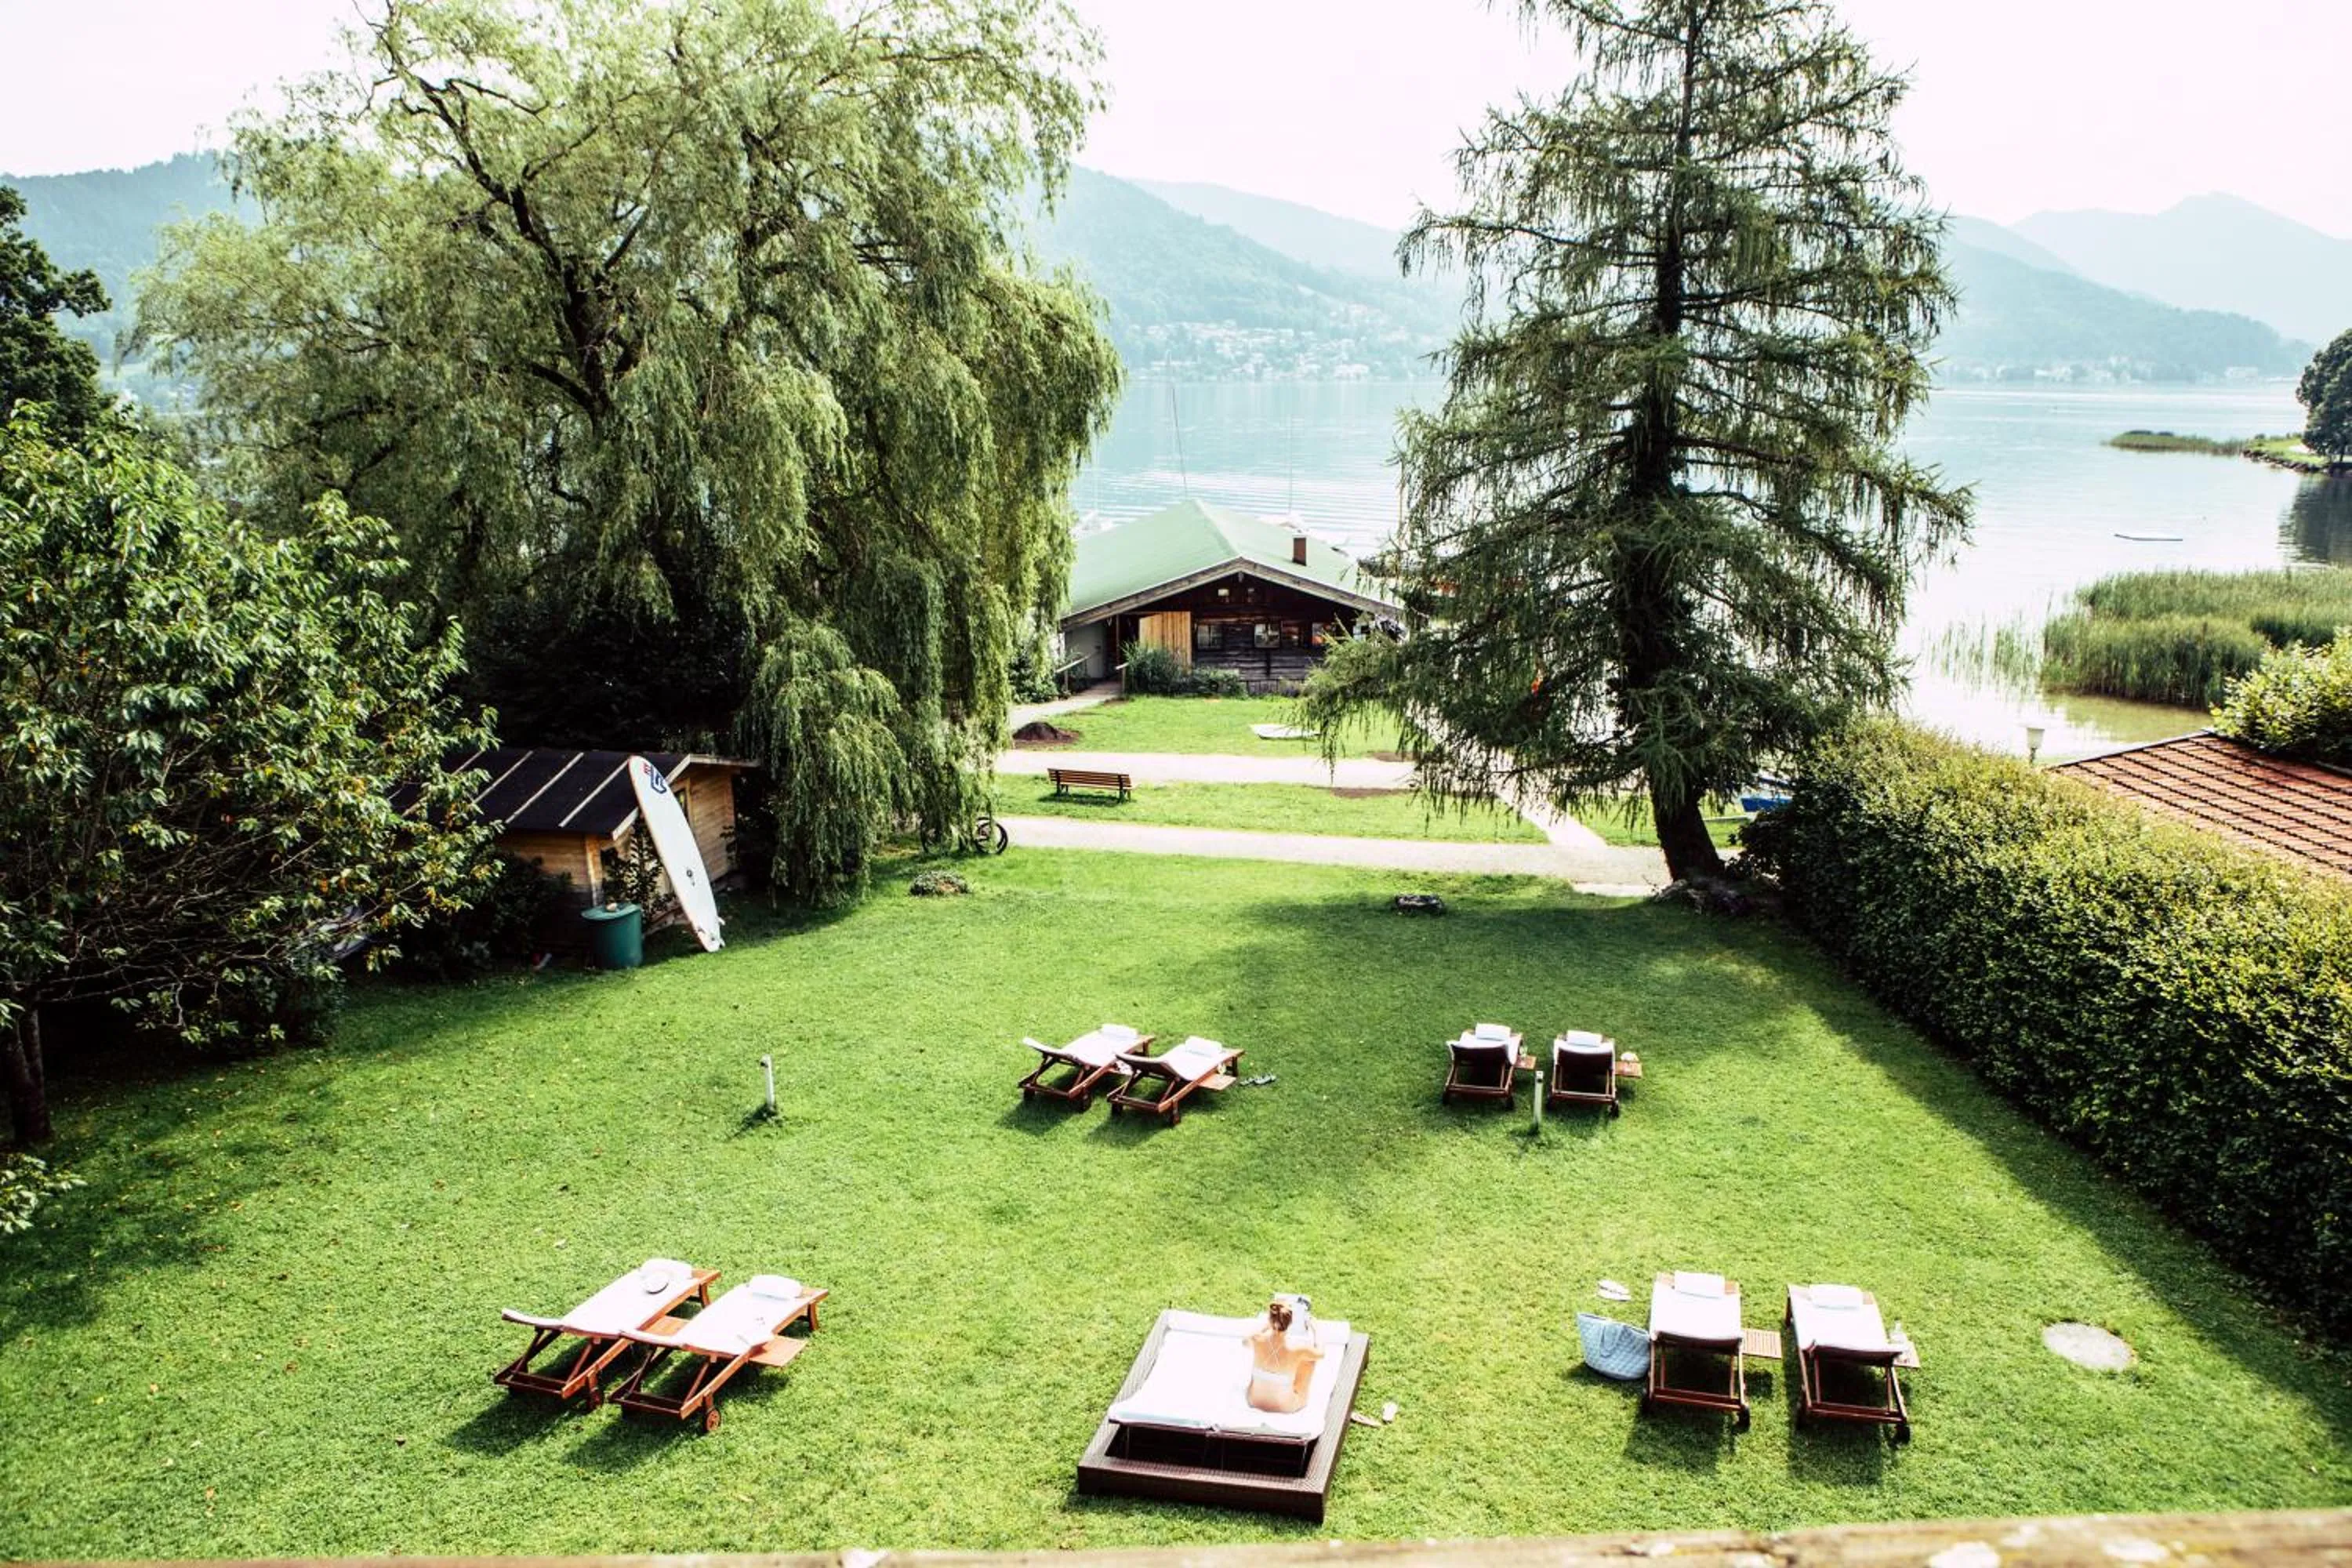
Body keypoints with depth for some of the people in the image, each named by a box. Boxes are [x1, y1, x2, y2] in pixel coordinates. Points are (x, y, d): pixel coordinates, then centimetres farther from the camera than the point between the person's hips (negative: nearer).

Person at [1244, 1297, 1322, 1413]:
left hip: (1254, 1402, 3)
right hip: (1286, 1407, -3)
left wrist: (1267, 1325, 12)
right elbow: (1321, 1354, -5)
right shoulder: (1297, 1349, -31)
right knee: (1311, 1357, 15)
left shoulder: (1256, 1341, -26)